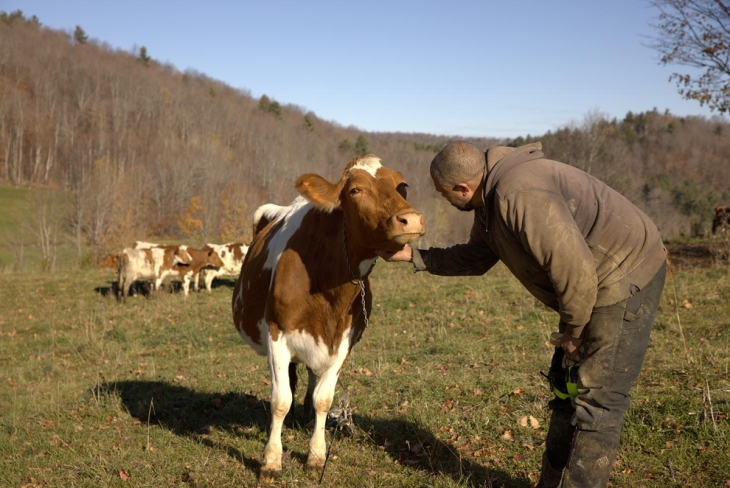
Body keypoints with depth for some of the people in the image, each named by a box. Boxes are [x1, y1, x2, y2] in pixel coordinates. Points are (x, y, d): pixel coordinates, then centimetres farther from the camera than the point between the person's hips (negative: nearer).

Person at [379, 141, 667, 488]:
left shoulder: (518, 196, -28)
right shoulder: (491, 202, 5)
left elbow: (575, 270, -28)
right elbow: (474, 258, 21)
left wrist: (572, 332, -14)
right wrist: (413, 256, 16)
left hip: (627, 276, -11)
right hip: (596, 280, 11)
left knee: (597, 398, -5)